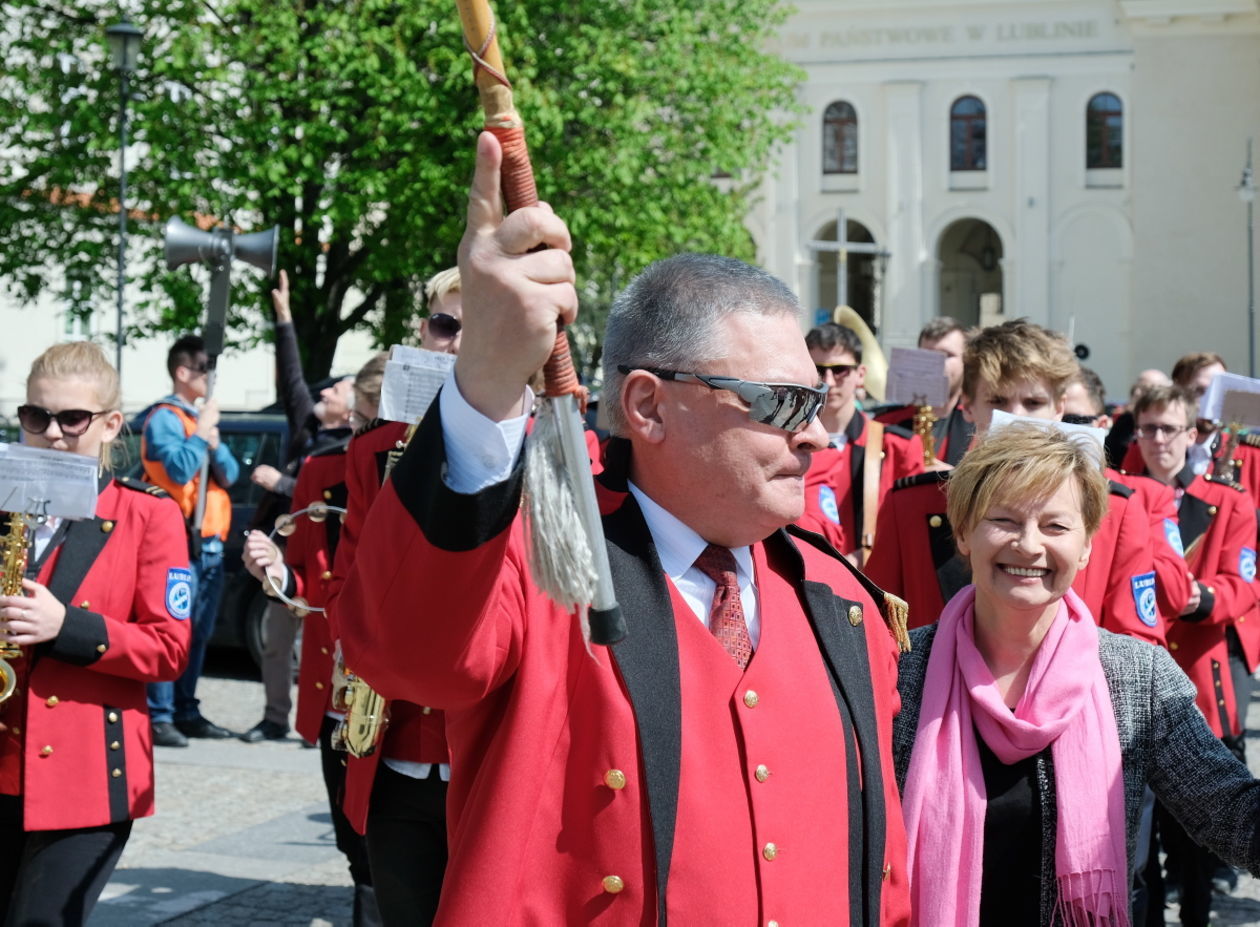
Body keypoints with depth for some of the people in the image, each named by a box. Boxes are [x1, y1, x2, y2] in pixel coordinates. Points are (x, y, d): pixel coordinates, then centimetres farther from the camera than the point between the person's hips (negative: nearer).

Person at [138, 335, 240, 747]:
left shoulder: (203, 416, 19)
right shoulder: (164, 417, -6)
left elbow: (230, 475, 12)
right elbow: (180, 469, -20)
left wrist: (214, 441, -5)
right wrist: (202, 430, -10)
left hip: (210, 542, 8)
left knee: (199, 634, 9)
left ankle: (186, 712, 15)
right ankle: (159, 716, -13)